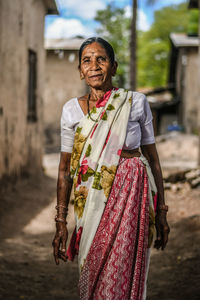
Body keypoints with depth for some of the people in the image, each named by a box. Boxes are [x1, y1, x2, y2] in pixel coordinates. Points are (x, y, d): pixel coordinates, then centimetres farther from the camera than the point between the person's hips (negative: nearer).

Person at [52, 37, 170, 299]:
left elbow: (152, 158, 5)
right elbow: (65, 169, 6)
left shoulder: (136, 102, 0)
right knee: (92, 277, 7)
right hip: (91, 203, 2)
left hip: (132, 198, -1)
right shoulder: (72, 109, 3)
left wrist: (161, 212, 5)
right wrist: (61, 223, 3)